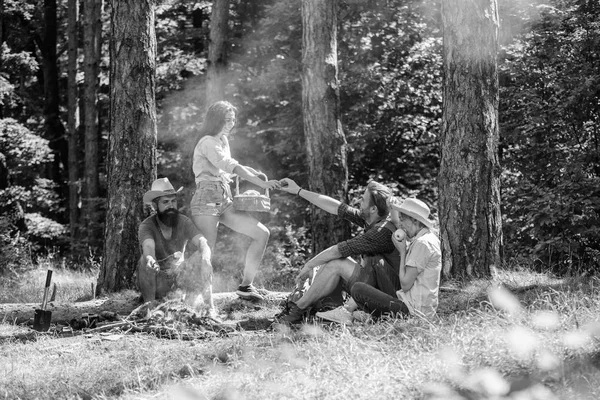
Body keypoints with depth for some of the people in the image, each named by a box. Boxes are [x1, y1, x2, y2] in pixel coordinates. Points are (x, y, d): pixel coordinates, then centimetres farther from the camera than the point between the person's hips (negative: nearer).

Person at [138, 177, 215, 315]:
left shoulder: (184, 222, -9)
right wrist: (150, 259, -63)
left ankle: (208, 307, -21)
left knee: (200, 257, -23)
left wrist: (205, 256, -50)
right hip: (157, 280, -2)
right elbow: (148, 247, -37)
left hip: (179, 274, 2)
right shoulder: (146, 226, -17)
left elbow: (202, 242, -24)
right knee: (145, 260, -33)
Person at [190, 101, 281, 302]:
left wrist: (250, 171, 10)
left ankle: (246, 285, 4)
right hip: (207, 198, -8)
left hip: (225, 201, 8)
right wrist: (262, 183, -24)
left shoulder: (223, 141, 20)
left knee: (262, 233, 0)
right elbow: (231, 167, -19)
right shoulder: (207, 142, -7)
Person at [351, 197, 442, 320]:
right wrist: (394, 208, 15)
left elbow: (405, 284, -17)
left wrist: (402, 251, -8)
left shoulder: (422, 243, -17)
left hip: (415, 309, -11)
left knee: (358, 289, -14)